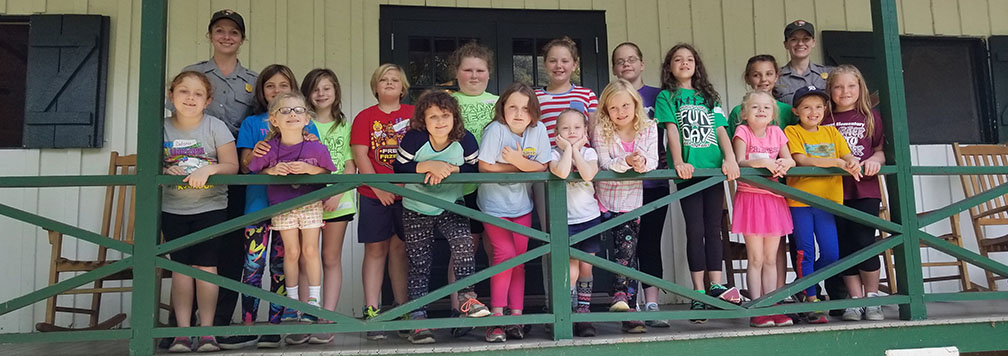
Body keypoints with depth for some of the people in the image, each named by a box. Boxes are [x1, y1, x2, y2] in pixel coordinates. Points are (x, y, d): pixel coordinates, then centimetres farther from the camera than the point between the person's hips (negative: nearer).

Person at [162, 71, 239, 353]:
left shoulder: (215, 127, -5)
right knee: (181, 267, 3)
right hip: (172, 209, 2)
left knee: (205, 266, -3)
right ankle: (183, 332, 8)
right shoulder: (162, 129, 0)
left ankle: (206, 332, 5)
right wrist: (165, 172, -16)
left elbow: (232, 166, -7)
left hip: (210, 207, -2)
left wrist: (209, 170, -25)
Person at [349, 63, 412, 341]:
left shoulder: (413, 114, 8)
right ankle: (372, 312, 2)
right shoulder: (365, 117, 6)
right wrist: (378, 187, -10)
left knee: (400, 248, 6)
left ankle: (403, 308, 12)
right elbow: (360, 155, -1)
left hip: (407, 192, 1)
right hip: (374, 194, -1)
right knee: (375, 250, 1)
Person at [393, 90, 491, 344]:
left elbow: (475, 168, -7)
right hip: (416, 209, -1)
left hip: (451, 206, 1)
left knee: (464, 242, -23)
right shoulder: (414, 139, -19)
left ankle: (467, 296, -6)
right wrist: (428, 166, -28)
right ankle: (418, 317, 11)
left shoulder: (465, 139, -15)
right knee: (419, 263, 2)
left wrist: (450, 168, -24)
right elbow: (398, 168, -15)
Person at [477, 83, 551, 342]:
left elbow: (542, 167, -9)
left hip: (522, 204, 4)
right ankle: (497, 317, -4)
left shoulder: (538, 129, -9)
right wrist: (521, 167, -15)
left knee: (519, 260, 6)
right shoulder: (496, 129, -20)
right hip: (494, 204, -4)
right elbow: (485, 167, -21)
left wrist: (520, 161, -27)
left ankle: (516, 316, 14)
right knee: (506, 255, -12)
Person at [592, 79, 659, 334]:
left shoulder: (648, 129, 3)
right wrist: (627, 161, -31)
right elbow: (604, 164, -13)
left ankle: (622, 298, -3)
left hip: (633, 200, 1)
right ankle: (626, 304, -7)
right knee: (626, 246, -10)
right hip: (607, 200, -1)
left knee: (629, 249, -5)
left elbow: (652, 162, -5)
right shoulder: (601, 131, -2)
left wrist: (643, 163, -29)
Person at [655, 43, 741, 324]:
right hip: (688, 171, -3)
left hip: (714, 168, 3)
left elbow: (720, 129, 9)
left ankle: (716, 285, 6)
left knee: (713, 228, 3)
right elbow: (671, 130, -4)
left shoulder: (708, 96, 19)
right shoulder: (666, 97, 9)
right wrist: (678, 161, -18)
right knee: (695, 230, -3)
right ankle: (698, 293, 1)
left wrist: (730, 159, -6)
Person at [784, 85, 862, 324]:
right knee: (805, 252, 1)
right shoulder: (792, 131, 1)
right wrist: (838, 162, -19)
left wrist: (854, 162, -18)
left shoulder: (831, 132, 15)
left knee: (831, 255, 2)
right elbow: (802, 160, -13)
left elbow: (848, 156, 7)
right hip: (800, 199, -4)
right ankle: (812, 301, 9)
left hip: (827, 199, 4)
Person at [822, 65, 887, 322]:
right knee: (844, 247, 2)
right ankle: (855, 300, 11)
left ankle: (872, 298, 9)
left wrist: (875, 160, -11)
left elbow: (881, 150, 9)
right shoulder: (823, 120, 9)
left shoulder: (870, 117, 9)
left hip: (865, 189, -1)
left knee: (864, 242, -7)